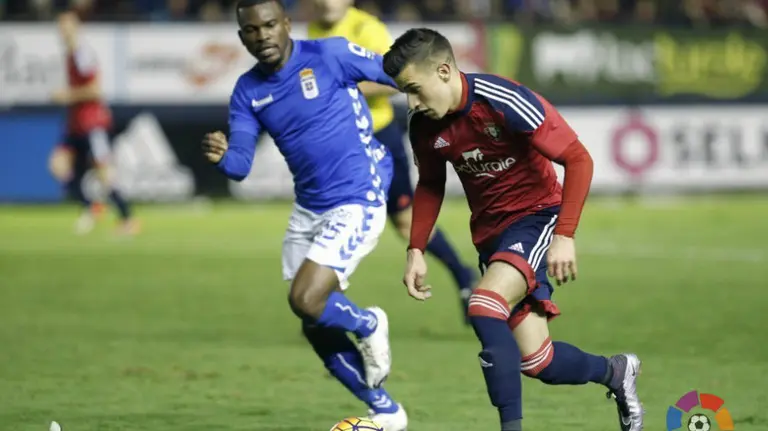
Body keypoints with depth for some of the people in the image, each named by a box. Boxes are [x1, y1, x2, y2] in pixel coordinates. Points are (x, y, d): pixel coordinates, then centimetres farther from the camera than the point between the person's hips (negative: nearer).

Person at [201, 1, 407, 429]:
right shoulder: (248, 91, 2)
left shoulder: (330, 55, -13)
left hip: (357, 202, -7)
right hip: (308, 211, 7)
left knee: (306, 301, -20)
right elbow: (240, 165, -6)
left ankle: (368, 326, 13)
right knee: (315, 327, 8)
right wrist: (221, 156, -28)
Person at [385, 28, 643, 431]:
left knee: (484, 309, -31)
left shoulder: (505, 103, -24)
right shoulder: (424, 126, -5)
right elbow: (430, 185, 15)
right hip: (491, 232, 6)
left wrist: (564, 235, -26)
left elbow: (578, 159, -21)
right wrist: (416, 250, 4)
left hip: (537, 215, -6)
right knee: (536, 362, 2)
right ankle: (615, 372, 31)